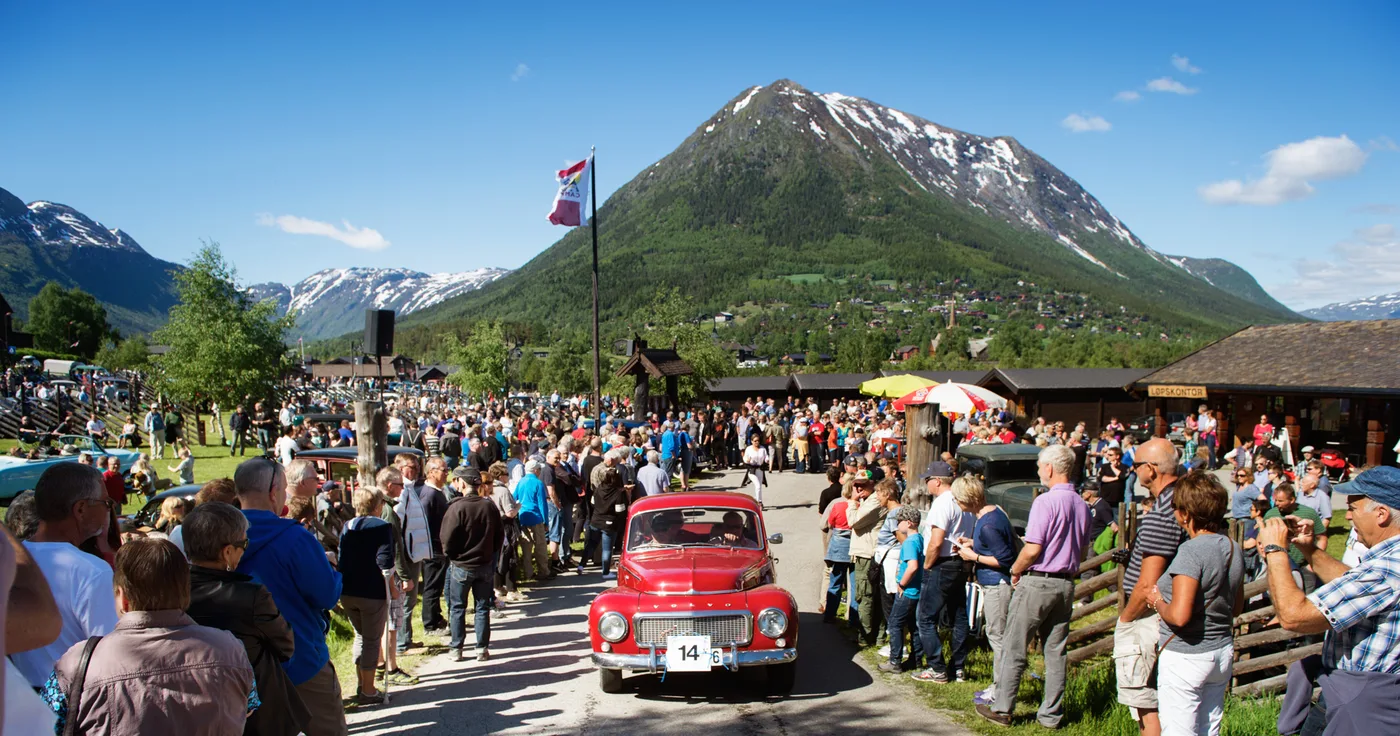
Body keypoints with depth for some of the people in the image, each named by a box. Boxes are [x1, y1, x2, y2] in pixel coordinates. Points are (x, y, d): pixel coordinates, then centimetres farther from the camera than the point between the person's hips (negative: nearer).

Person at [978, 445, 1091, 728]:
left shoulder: (1045, 501, -16)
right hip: (1066, 584, 7)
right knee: (1056, 652, 11)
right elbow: (1082, 549, 16)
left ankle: (1002, 709, 8)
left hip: (1037, 582, -7)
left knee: (1014, 649, 2)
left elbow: (1033, 549, -19)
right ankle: (1051, 714, 16)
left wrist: (1015, 570, -3)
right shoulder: (1082, 505, 8)